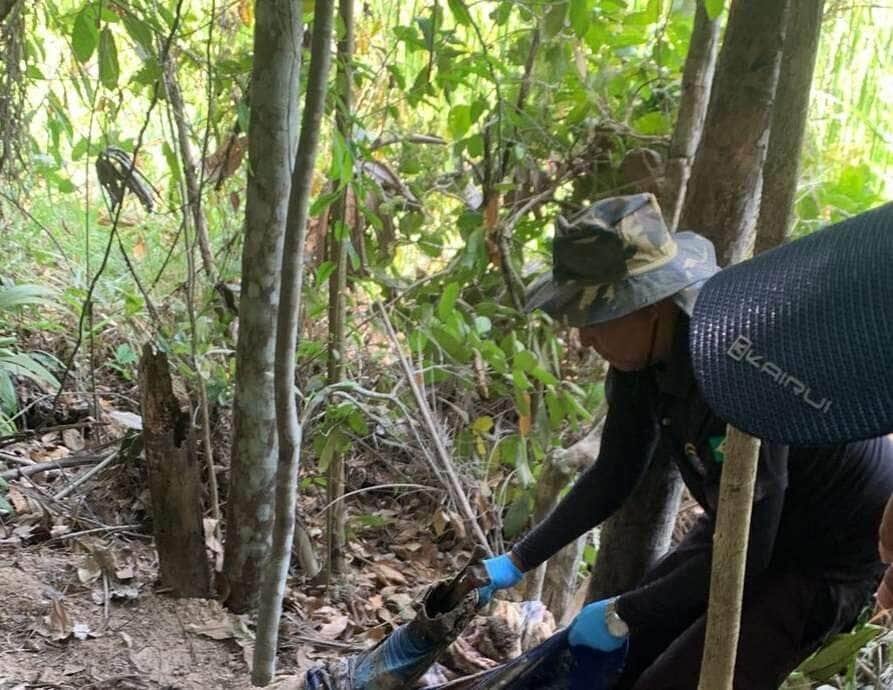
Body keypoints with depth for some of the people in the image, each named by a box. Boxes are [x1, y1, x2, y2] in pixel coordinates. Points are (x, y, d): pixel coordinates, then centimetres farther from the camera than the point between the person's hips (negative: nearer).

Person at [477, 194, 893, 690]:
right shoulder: (643, 352, -12)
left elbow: (741, 555, -29)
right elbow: (614, 475, 3)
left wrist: (622, 613, -19)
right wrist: (517, 562, 4)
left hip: (832, 551, -8)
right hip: (749, 528, 8)